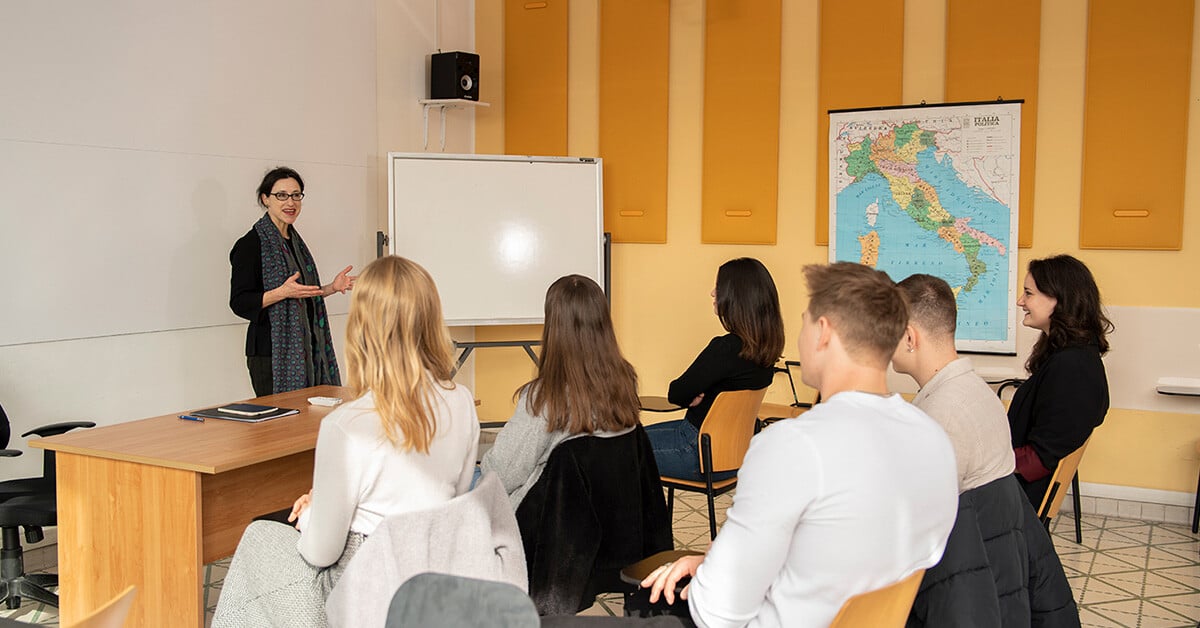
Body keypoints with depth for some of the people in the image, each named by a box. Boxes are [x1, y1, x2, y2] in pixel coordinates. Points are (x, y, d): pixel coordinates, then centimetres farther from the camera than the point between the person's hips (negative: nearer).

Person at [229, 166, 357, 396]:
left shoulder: (295, 241, 16)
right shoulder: (251, 244, -8)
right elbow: (239, 302, -13)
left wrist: (332, 287, 8)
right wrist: (282, 292, -25)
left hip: (303, 348, 7)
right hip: (270, 352, -7)